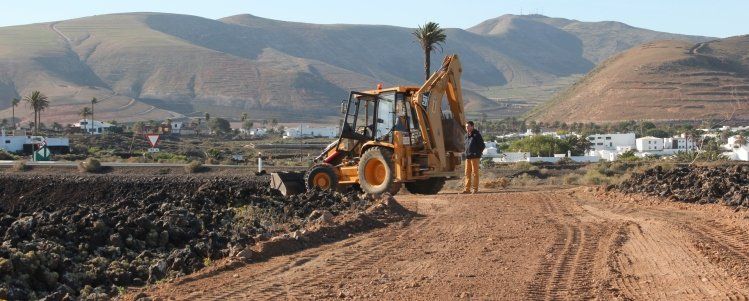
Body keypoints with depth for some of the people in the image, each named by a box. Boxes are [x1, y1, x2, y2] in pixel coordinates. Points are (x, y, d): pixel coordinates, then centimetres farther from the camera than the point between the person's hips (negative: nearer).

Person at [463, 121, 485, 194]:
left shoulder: (476, 135, -8)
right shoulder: (467, 135, 14)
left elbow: (482, 146, -8)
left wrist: (478, 153, -4)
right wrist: (467, 153, 14)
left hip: (474, 157, -7)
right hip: (468, 157, 7)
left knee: (475, 173, -4)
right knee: (467, 173, 7)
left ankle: (475, 189, 0)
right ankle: (467, 189, 11)